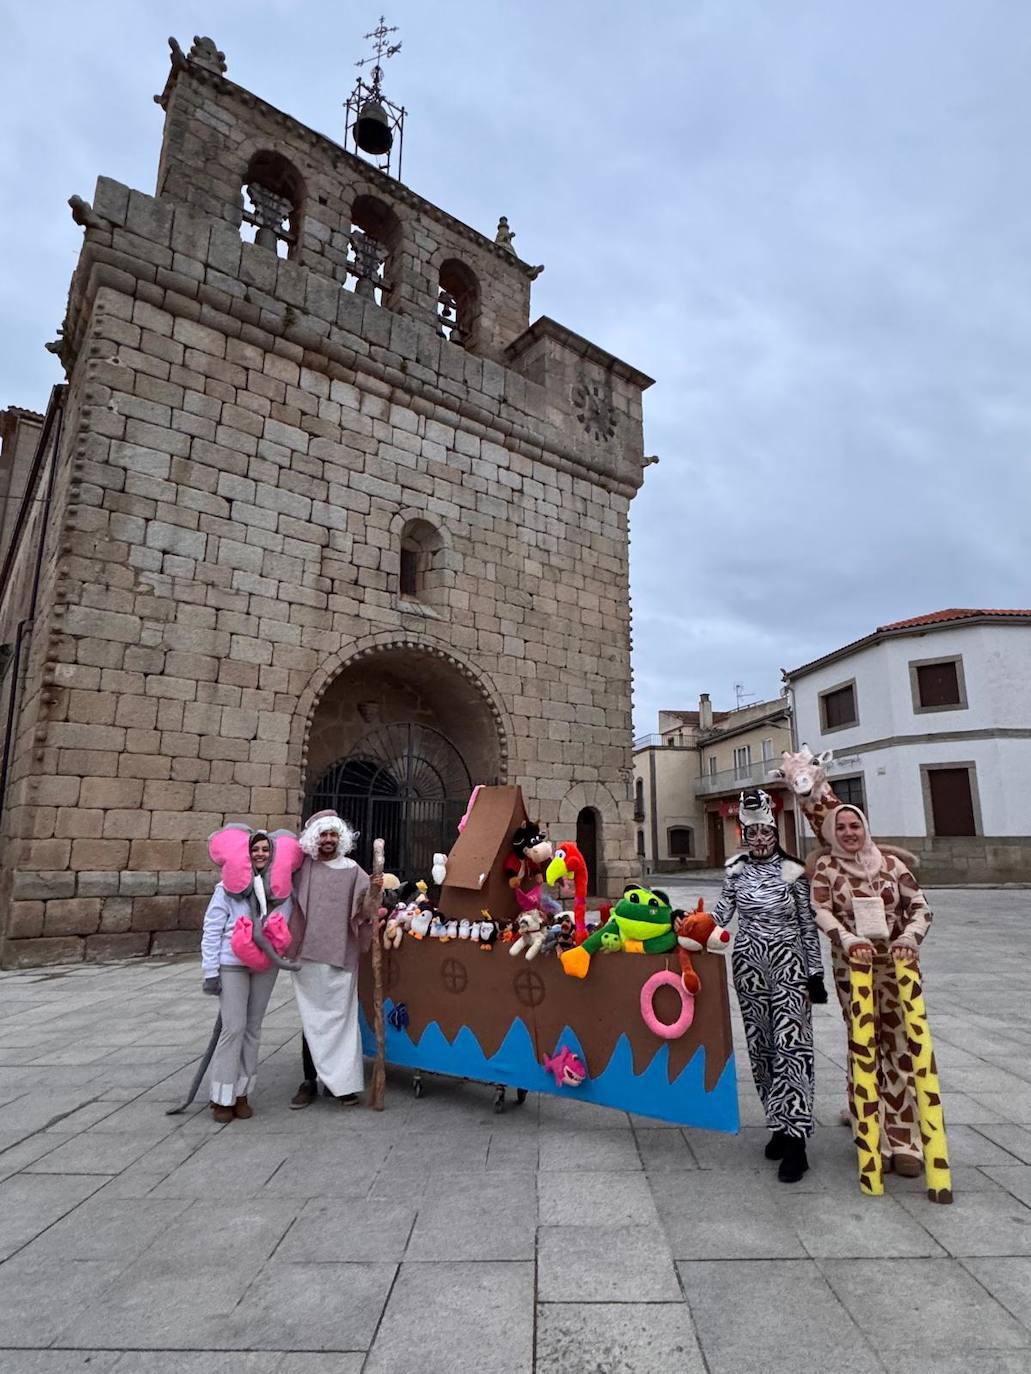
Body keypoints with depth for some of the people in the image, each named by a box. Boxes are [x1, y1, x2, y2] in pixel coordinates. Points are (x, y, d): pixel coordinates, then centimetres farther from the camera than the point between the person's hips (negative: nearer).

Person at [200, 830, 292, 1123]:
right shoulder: (228, 886, -6)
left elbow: (289, 923, 12)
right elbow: (211, 929, -5)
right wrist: (210, 971, -7)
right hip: (232, 965, -4)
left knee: (253, 1029, 10)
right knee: (234, 1028, -5)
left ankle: (242, 1093, 22)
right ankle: (222, 1097, 10)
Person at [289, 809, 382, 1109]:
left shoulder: (352, 870, 2)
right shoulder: (302, 866, 3)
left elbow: (363, 909, -3)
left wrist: (374, 891, -22)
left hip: (340, 955, -1)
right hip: (308, 954, 1)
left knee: (339, 1016, 2)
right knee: (312, 1019, 9)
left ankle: (340, 1082, 13)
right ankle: (310, 1081, 19)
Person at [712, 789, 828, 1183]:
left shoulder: (793, 872, -4)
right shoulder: (736, 870, 3)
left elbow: (808, 926, -1)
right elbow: (720, 913, 8)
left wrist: (815, 973, -1)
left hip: (788, 966, -3)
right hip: (748, 965, 3)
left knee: (791, 1047, -9)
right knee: (760, 1047, 9)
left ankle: (794, 1141, -5)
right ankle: (779, 1126, 23)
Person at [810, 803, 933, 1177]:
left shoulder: (891, 863, 5)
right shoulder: (826, 866, 2)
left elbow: (920, 907, 1)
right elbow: (820, 910, -9)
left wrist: (909, 937, -17)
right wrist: (848, 939, -25)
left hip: (896, 965, 1)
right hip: (851, 968, -1)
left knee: (901, 1047, 0)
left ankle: (904, 1141, 9)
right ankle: (874, 1141, 13)